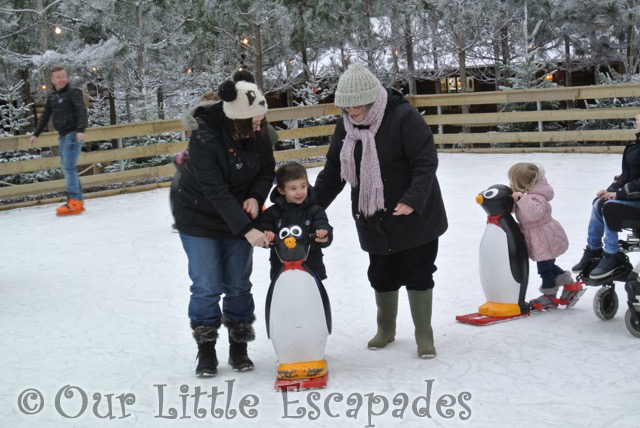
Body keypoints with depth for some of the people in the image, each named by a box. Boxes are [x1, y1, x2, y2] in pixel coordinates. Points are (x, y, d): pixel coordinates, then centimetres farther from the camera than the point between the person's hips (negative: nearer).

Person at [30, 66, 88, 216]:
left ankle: (74, 202, -16)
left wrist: (81, 130, -32)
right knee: (67, 169, 8)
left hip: (73, 135, -8)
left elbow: (82, 111, -18)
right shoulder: (51, 96, 15)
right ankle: (78, 201, 11)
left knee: (69, 168, -15)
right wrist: (36, 134, 27)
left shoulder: (73, 92, -6)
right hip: (62, 136, 8)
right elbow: (46, 116, 24)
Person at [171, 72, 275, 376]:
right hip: (199, 218, -4)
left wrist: (255, 197, -18)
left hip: (239, 217, 4)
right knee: (207, 287, -4)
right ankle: (206, 351, 12)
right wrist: (247, 230, -34)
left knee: (238, 286, 6)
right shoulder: (204, 138, -29)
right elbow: (216, 192, -31)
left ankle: (239, 348, 19)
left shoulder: (257, 134, -14)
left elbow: (267, 170, 2)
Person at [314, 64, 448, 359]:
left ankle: (424, 334, 17)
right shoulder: (346, 125, 0)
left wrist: (413, 200, -34)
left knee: (418, 275, 4)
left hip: (413, 216, -5)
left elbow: (426, 163, -22)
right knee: (381, 277, 15)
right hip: (373, 220, 5)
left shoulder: (403, 117, -21)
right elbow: (334, 169, 8)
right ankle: (386, 329, 35)